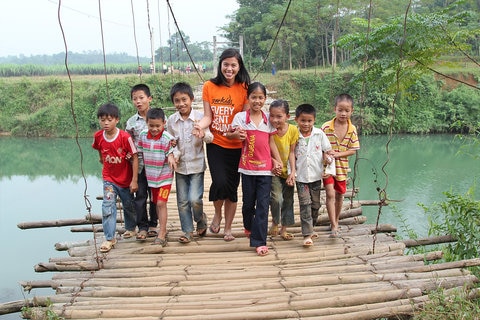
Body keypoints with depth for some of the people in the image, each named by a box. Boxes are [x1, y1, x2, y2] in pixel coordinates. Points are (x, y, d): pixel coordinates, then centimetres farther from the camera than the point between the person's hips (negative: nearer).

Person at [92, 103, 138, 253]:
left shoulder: (125, 137, -22)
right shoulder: (98, 136, -11)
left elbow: (134, 158, -18)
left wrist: (134, 180, -18)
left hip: (126, 179, -2)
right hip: (109, 179, 2)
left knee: (129, 206, 16)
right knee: (108, 207, -9)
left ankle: (130, 228, 42)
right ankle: (109, 239, -2)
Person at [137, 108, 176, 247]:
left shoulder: (167, 138, -16)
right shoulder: (143, 135, -2)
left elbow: (170, 153, -14)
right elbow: (139, 152, 11)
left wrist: (171, 158, -34)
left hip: (165, 176, -5)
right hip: (151, 176, 5)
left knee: (161, 203, -11)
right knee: (157, 204, 14)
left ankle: (161, 235, -6)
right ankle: (163, 229, 28)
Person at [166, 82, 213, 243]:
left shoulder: (200, 116, -9)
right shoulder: (171, 121, -1)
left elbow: (210, 138, -12)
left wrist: (203, 134, -34)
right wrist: (175, 154, -13)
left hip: (196, 165, -3)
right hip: (180, 166, 3)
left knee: (195, 199, -12)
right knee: (182, 201, 8)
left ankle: (200, 219, 20)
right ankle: (188, 231, 22)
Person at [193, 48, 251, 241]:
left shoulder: (244, 88, -5)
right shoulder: (209, 87, -1)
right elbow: (208, 116, -1)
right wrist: (199, 125, -23)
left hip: (236, 146, 0)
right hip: (216, 144, 0)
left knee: (232, 187, 7)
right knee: (220, 182, -16)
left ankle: (228, 228, 26)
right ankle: (217, 214, 18)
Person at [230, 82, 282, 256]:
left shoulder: (268, 119, 4)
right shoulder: (240, 117, -2)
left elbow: (271, 142, 10)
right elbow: (229, 134, -4)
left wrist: (278, 161, 5)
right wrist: (235, 134, -26)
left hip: (265, 168, 1)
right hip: (248, 167, -1)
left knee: (263, 204, -3)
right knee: (248, 202, 13)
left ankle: (259, 241, 2)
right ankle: (248, 226, 44)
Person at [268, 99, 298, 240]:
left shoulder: (293, 130, -16)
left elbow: (292, 152, -10)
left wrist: (292, 172, -14)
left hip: (288, 171, 2)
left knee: (288, 201, 10)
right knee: (276, 198, -18)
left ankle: (284, 230, 28)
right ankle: (274, 222, 10)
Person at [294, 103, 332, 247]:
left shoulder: (319, 134, -2)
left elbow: (328, 151, 4)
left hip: (316, 175, 2)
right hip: (301, 177, -2)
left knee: (315, 204, 12)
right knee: (305, 204, -8)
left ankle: (310, 228, 31)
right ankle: (307, 235, -7)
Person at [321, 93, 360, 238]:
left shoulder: (352, 129, -4)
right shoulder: (326, 127, -11)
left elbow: (353, 150, -3)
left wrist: (338, 154, -17)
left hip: (342, 167, 3)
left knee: (339, 195, 15)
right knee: (330, 194, -13)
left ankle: (335, 221, 34)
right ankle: (334, 227, -9)